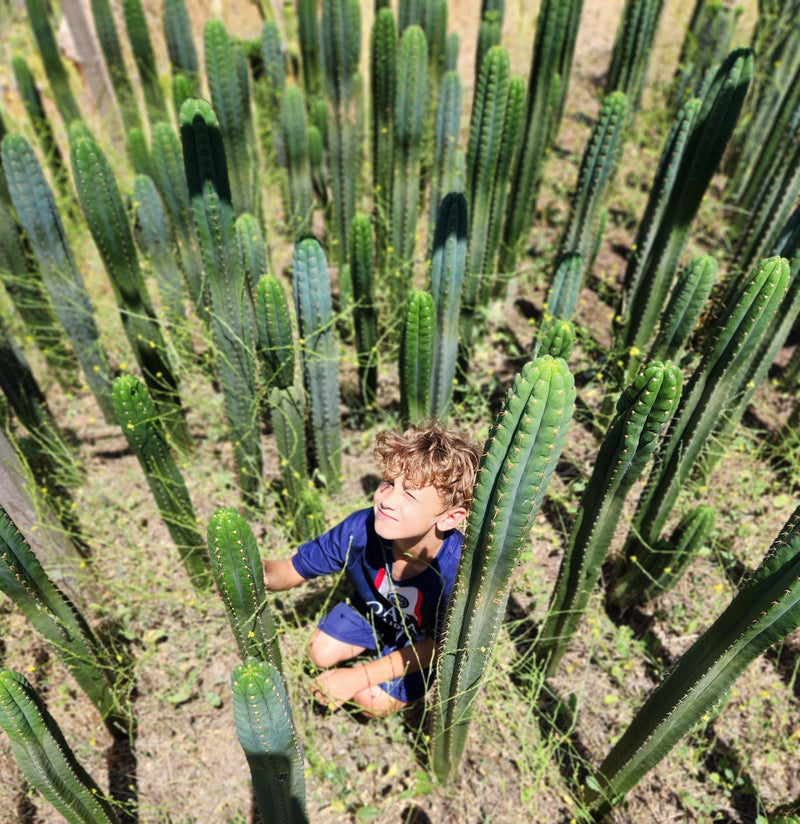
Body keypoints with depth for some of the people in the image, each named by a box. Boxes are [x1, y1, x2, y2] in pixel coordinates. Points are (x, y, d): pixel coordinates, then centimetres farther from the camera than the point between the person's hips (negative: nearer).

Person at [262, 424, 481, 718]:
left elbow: (437, 643, -24)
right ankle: (379, 648, 23)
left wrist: (359, 677, -24)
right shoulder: (360, 529, -35)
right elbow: (291, 571, -21)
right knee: (321, 652, -2)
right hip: (373, 610, 3)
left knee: (375, 700, -13)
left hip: (423, 636, -3)